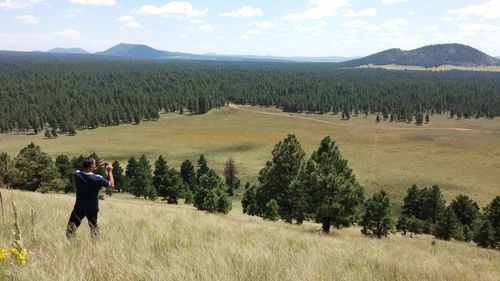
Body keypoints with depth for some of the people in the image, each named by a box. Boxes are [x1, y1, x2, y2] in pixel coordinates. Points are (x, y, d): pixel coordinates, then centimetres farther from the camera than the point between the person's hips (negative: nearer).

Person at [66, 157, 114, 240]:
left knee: (71, 227, 8)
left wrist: (97, 168, 2)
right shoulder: (98, 178, -22)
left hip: (79, 207, 0)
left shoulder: (77, 174, -16)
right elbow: (111, 185, -7)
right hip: (93, 208, 0)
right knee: (94, 227, 19)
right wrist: (110, 171, 1)